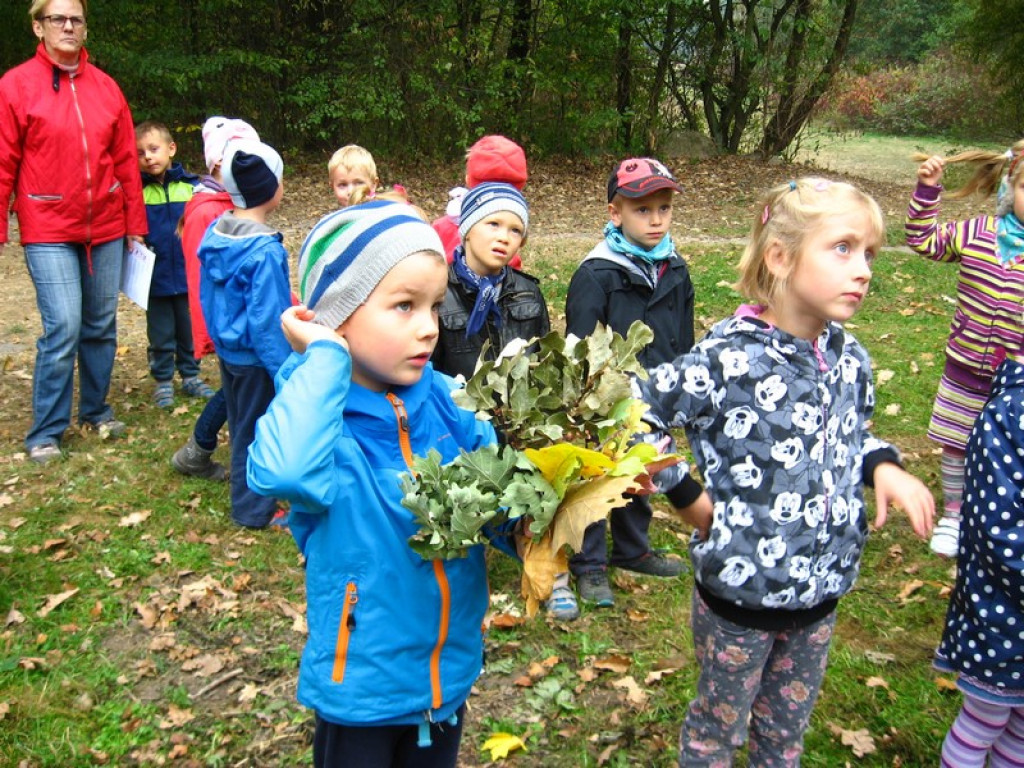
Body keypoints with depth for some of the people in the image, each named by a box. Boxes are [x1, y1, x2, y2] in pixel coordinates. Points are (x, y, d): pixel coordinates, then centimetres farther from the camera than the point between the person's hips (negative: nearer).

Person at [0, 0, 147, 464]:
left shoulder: (105, 88, 7)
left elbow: (126, 161, 9)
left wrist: (135, 224, 9)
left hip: (105, 228, 4)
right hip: (49, 232, -4)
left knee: (102, 325, 10)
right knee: (64, 327, -9)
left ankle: (96, 410, 29)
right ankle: (46, 433, 5)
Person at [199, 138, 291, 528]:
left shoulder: (214, 233, -1)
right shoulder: (265, 251, -26)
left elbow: (207, 296, 10)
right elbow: (267, 319, -24)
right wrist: (286, 372, -17)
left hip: (227, 348, 8)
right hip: (255, 357, -8)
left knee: (240, 422, 22)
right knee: (256, 430, 7)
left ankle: (247, 493, 39)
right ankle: (254, 508, 20)